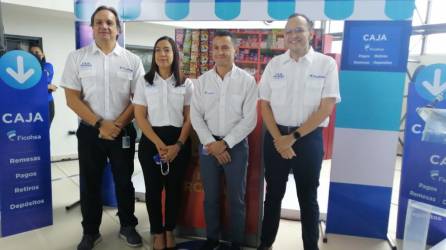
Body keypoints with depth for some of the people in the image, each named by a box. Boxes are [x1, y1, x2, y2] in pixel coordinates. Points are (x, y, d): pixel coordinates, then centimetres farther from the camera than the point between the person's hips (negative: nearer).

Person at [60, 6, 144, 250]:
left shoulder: (132, 60, 1)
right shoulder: (77, 57, 0)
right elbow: (72, 99, -4)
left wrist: (118, 125, -11)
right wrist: (100, 124, -12)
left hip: (123, 131, 0)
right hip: (90, 131, 0)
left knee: (124, 181, 11)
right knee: (89, 183, 11)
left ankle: (127, 226, 30)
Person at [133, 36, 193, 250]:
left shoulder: (186, 84, 3)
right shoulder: (144, 82, 2)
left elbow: (189, 118, 2)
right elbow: (140, 117, -3)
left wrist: (178, 145, -10)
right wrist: (159, 144, -12)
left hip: (179, 141, 1)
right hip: (151, 141, 0)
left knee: (174, 187, 9)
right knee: (153, 188, 6)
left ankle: (170, 231, 28)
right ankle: (157, 233, 24)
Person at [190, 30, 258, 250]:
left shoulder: (247, 80, -5)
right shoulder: (202, 80, 3)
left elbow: (250, 119, -8)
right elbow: (195, 116, 1)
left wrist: (225, 143, -12)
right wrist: (211, 143, -9)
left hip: (236, 145, -2)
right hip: (208, 144, 2)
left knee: (236, 198, 10)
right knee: (210, 196, 13)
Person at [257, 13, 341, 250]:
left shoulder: (326, 64, -4)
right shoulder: (274, 64, 4)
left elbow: (326, 107, -9)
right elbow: (265, 104, 3)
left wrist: (294, 137, -12)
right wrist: (279, 139, -8)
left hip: (308, 138, -2)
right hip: (275, 137, 2)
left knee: (308, 197, 12)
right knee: (273, 194, 15)